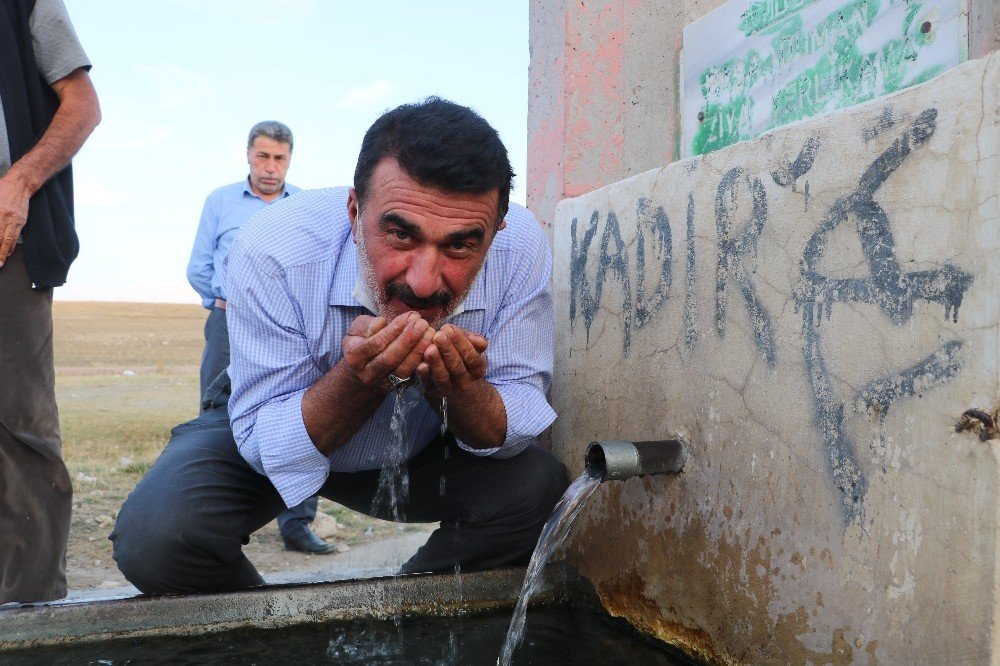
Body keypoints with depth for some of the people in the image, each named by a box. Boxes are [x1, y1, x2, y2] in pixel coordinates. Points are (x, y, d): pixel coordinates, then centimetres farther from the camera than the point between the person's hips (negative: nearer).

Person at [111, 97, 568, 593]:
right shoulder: (271, 253, -32)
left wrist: (458, 388, -42)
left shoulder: (522, 250, -28)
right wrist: (359, 380, -44)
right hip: (272, 431, -1)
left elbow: (511, 432, -19)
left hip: (424, 448, 2)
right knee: (154, 536, -26)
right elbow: (267, 445, -25)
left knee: (540, 488, -21)